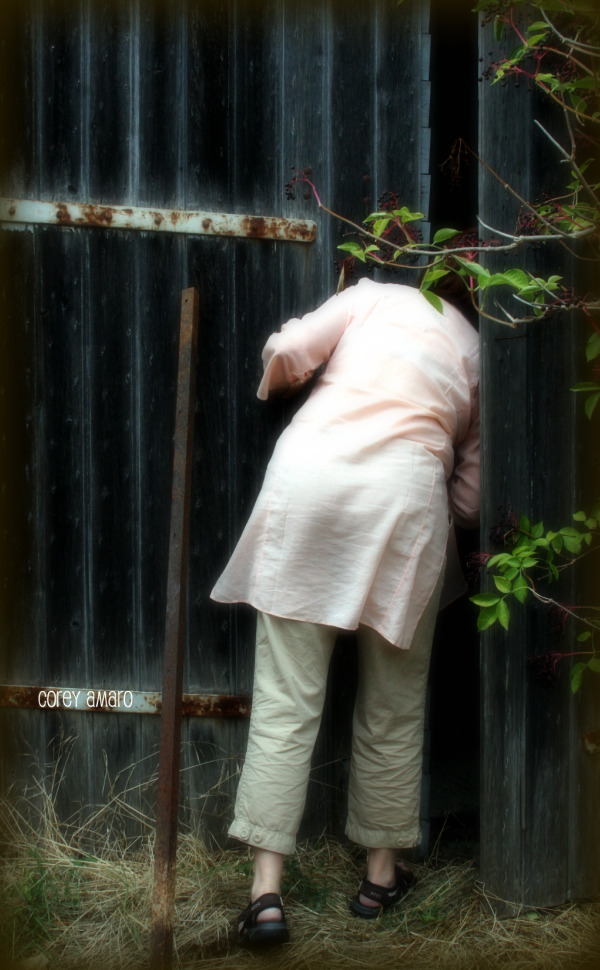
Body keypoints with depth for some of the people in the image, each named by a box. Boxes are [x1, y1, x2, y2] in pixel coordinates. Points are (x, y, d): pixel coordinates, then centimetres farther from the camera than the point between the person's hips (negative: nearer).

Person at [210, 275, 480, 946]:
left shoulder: (374, 296, 21)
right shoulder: (477, 351, 22)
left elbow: (287, 350, 6)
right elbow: (470, 500, 17)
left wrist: (272, 387, 28)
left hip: (309, 471, 0)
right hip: (406, 494, 0)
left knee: (285, 698, 1)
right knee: (393, 707, 15)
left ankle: (267, 890, -1)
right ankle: (382, 874, 26)